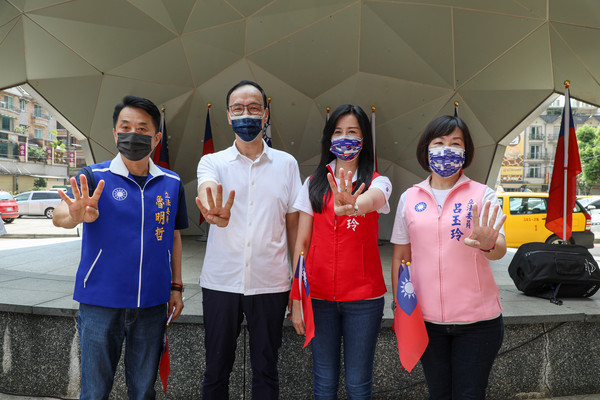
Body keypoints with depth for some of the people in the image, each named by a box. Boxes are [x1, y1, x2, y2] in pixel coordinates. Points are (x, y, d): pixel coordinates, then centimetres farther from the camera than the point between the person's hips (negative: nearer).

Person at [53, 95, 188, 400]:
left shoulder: (172, 183, 5)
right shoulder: (94, 177, -3)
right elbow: (59, 216, -19)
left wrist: (176, 286, 10)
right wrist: (76, 215, -42)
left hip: (152, 304, 2)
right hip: (100, 302, -2)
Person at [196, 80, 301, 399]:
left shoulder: (287, 164, 5)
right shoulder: (212, 162, 2)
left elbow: (293, 226, 6)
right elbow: (207, 190, -21)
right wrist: (215, 214, -45)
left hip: (271, 283, 0)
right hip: (220, 281, 0)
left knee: (266, 370, 13)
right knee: (216, 370, 14)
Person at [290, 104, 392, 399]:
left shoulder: (377, 182, 0)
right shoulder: (314, 184, 5)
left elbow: (372, 199, -26)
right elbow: (301, 243, 4)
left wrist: (352, 206, -50)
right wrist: (296, 299, 0)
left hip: (364, 298, -1)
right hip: (319, 296, 2)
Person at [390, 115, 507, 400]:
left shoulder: (483, 195, -2)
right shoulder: (409, 198, 3)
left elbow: (500, 249, -13)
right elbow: (400, 256, 8)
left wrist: (488, 245, -36)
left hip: (477, 320, -1)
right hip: (426, 318, 2)